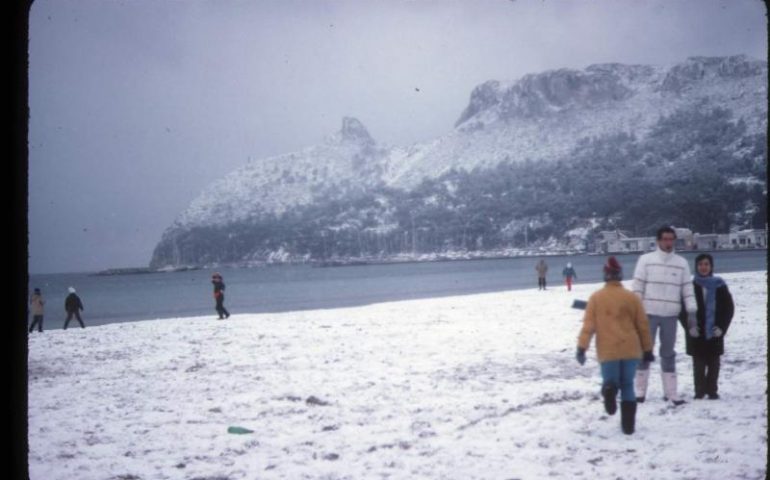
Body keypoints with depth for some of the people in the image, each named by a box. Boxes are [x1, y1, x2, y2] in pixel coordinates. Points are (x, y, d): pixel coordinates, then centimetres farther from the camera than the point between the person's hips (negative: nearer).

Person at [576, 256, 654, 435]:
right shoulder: (632, 297, 3)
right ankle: (628, 425, 7)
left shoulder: (596, 298, 0)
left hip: (608, 351, -1)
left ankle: (609, 388, -27)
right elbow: (643, 325, 7)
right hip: (630, 349, 1)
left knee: (611, 381, 11)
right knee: (628, 387, 12)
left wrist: (581, 348, -5)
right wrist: (648, 349, 16)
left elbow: (588, 325, -5)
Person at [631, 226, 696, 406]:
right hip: (648, 313, -2)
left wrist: (692, 312, -3)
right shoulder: (646, 260, -2)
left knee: (668, 353, 9)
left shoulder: (682, 263, 5)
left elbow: (687, 288, 4)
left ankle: (670, 392, 12)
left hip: (670, 315, 2)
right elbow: (637, 286, -4)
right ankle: (640, 390, 12)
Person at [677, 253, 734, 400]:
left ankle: (712, 390, 12)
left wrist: (722, 327, -5)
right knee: (698, 362, 1)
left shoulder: (719, 285, 3)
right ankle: (699, 390, 7)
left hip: (714, 331, 1)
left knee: (713, 362, 4)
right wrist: (689, 326, -11)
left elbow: (729, 307, 5)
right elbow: (682, 308, 0)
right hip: (696, 332, -1)